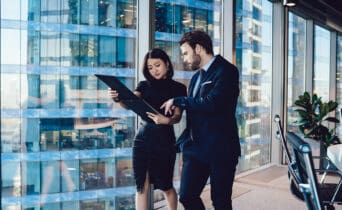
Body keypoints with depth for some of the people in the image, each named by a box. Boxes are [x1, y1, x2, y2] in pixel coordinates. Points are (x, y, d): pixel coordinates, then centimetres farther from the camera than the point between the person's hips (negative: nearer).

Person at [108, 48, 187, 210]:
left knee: (166, 187, 6)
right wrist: (118, 98, -29)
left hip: (165, 140, -2)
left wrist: (167, 120, -27)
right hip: (143, 138, 2)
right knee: (142, 186, 1)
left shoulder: (178, 88, 5)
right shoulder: (144, 86, 11)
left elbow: (177, 116, -5)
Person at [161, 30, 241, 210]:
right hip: (195, 148, 7)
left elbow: (211, 104, -24)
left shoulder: (226, 70, -10)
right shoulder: (196, 77, 17)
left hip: (220, 148, -7)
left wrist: (177, 101, -13)